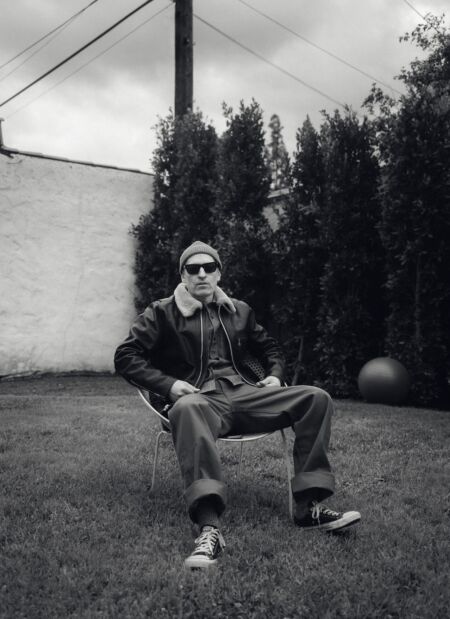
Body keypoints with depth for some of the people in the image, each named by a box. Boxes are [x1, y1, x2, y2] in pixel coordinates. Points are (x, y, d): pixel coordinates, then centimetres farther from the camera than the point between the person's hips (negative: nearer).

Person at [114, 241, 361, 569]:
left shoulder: (239, 311, 23)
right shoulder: (163, 313, 10)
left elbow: (270, 348, 35)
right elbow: (126, 355, 4)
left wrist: (275, 374, 12)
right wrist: (168, 385, -10)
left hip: (246, 393, 5)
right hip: (202, 397, -4)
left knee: (316, 398, -16)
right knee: (187, 408, -43)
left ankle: (309, 505, -18)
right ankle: (209, 528, -53)